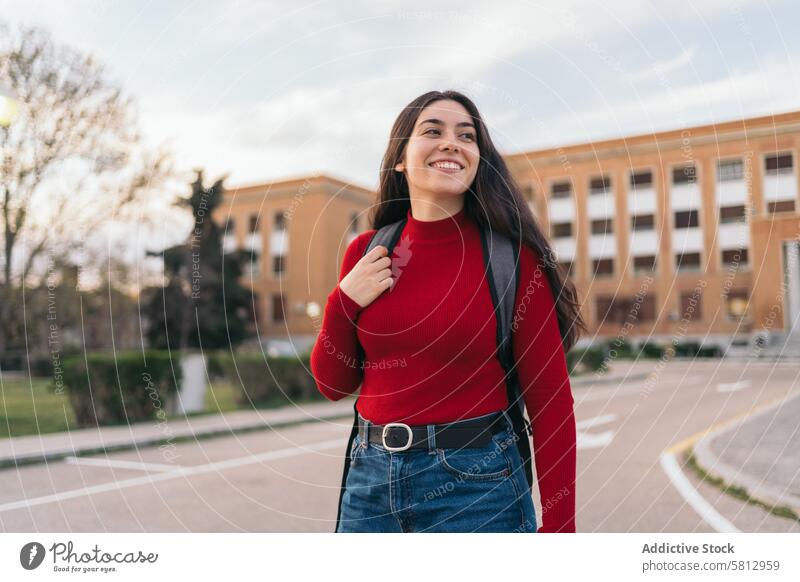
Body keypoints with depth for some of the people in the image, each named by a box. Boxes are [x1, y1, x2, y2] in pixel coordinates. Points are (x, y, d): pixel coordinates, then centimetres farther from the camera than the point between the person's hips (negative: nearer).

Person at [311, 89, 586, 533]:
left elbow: (550, 399, -8)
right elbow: (333, 384, 7)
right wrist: (344, 302, -9)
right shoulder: (366, 253, 1)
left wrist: (558, 525, -10)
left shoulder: (511, 255, -9)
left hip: (475, 483, -3)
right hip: (371, 477, 4)